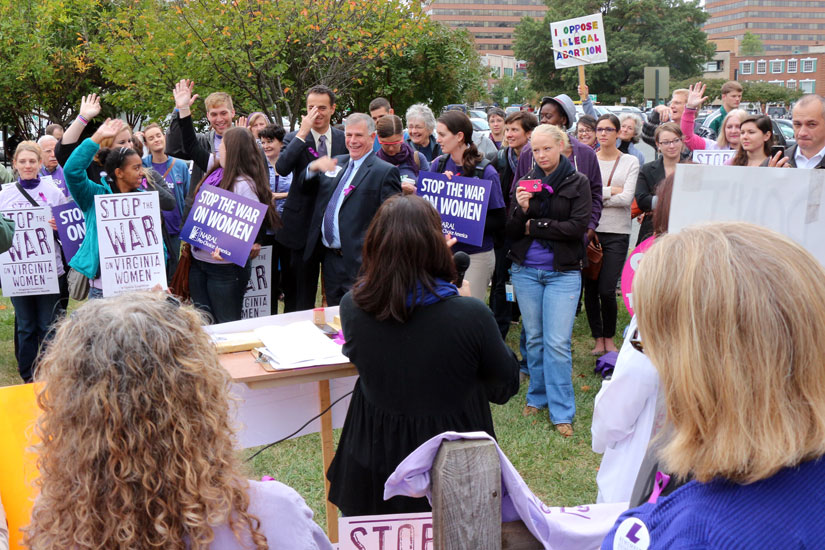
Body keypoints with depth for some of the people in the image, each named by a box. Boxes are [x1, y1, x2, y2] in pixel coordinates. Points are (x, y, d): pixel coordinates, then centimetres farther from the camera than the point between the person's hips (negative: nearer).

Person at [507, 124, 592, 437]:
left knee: (557, 343, -7)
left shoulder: (577, 182, -1)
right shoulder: (526, 182, 6)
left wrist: (534, 226, -9)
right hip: (526, 270, 3)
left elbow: (578, 227, -11)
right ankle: (537, 396, 28)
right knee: (534, 338, 12)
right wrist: (521, 209, -17)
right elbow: (512, 232, 3)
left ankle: (562, 412, 1)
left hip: (563, 272, -3)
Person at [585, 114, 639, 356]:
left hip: (617, 232, -1)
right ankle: (598, 339, 19)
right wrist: (610, 191, -9)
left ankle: (609, 338, 15)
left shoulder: (630, 162, 5)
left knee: (607, 290, -7)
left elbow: (626, 198, -7)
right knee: (590, 288, 3)